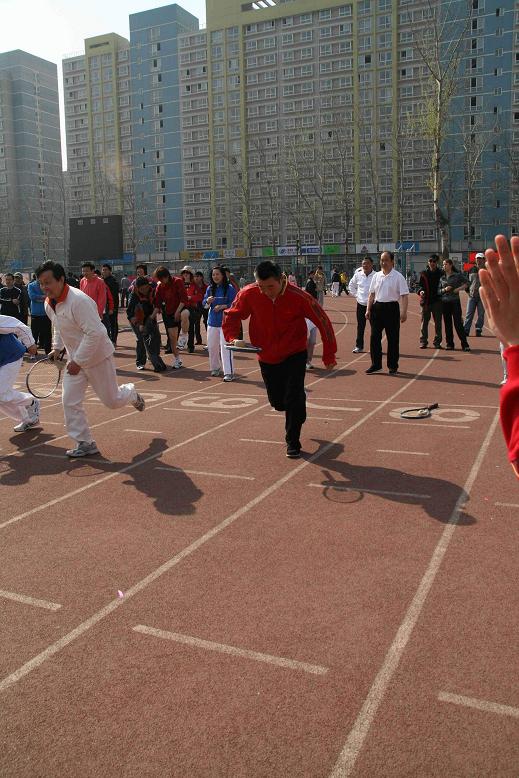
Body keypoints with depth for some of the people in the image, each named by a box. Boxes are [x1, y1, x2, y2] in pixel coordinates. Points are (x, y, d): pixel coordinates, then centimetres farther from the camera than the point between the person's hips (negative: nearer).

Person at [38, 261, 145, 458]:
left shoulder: (79, 301, -27)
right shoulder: (49, 304, 1)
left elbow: (95, 333, -31)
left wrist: (78, 361, -28)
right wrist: (57, 348, 8)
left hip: (97, 357, -7)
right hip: (75, 359, 7)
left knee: (112, 401, 6)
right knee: (70, 402, -1)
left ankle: (131, 393, 40)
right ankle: (85, 443, 10)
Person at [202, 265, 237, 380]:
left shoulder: (229, 288, -7)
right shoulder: (210, 288, 9)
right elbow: (203, 303, 10)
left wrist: (222, 306, -21)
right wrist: (207, 301, -12)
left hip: (225, 322, -6)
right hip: (212, 321, 6)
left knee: (225, 346, -12)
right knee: (212, 346, 12)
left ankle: (229, 372, -9)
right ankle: (215, 368, 30)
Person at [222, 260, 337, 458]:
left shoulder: (298, 297, -24)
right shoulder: (249, 295, -18)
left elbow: (323, 322, -15)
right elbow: (232, 316, -2)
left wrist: (329, 355, -11)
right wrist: (232, 337, -21)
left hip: (294, 355, -3)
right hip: (266, 358, 3)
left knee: (293, 399, -9)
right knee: (277, 401, 13)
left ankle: (293, 442, 10)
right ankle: (298, 412, 47)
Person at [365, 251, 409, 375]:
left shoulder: (398, 277, -5)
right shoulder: (376, 276, 10)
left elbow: (404, 296, -8)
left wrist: (404, 312, -16)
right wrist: (368, 309, 7)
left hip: (392, 308, -4)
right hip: (377, 307, 4)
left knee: (393, 339, 3)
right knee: (374, 337, 5)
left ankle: (393, 366, 13)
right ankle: (376, 364, 15)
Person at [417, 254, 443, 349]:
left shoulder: (441, 273, 5)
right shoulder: (424, 273, 5)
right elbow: (420, 285, 6)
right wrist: (420, 291, -14)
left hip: (437, 301, 0)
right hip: (426, 301, 0)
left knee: (438, 322, 4)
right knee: (424, 321, 2)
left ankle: (437, 342, 12)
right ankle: (423, 341, 10)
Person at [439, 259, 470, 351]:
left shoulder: (457, 275, 1)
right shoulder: (442, 278, 11)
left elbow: (466, 284, 4)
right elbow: (438, 290, 11)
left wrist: (458, 289, -10)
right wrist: (445, 289, -7)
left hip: (455, 301, -4)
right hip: (445, 302, 4)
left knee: (458, 323, -8)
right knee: (447, 324, 5)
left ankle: (465, 344, -4)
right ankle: (449, 344, 12)